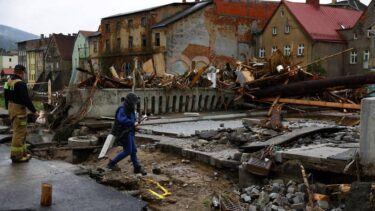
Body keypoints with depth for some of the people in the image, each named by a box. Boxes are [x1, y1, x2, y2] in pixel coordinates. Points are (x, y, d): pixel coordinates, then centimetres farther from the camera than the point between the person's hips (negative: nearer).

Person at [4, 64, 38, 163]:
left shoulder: (9, 82, 9)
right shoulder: (20, 84, -20)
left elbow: (6, 95, 20)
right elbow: (26, 99, -23)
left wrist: (7, 106, 33)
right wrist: (34, 111, -18)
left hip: (11, 108, 10)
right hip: (19, 110, -10)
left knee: (19, 132, 18)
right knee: (19, 133, -3)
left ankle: (22, 152, 27)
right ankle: (17, 156, 2)